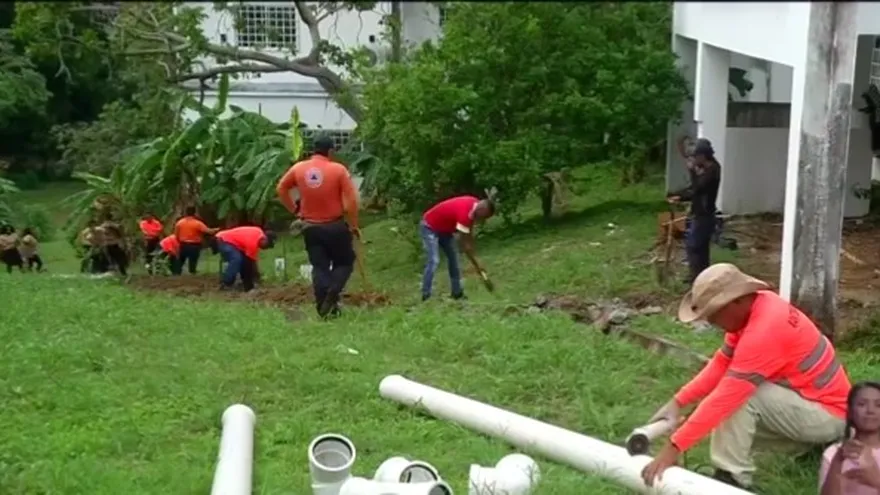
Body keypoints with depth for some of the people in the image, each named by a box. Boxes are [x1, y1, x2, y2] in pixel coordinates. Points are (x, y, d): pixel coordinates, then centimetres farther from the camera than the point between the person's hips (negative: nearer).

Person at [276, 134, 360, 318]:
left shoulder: (298, 168, 0)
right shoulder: (338, 169, -11)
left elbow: (281, 189, 12)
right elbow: (351, 202, -12)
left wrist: (294, 210, 18)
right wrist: (354, 225, -1)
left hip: (310, 227, 3)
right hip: (336, 226, -3)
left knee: (319, 267, 9)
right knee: (344, 263, 13)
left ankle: (323, 308, 4)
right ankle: (332, 294, -10)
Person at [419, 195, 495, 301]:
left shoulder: (475, 204, -9)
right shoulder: (465, 213, -36)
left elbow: (469, 234, 3)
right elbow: (465, 245, -29)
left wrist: (473, 255, 1)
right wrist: (477, 265, -21)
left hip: (445, 228, 10)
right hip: (429, 228, -10)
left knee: (453, 258, 8)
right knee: (434, 261, -21)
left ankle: (457, 293, 13)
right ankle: (425, 297, -20)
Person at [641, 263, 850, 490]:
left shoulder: (763, 332, -31)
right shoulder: (751, 309, -4)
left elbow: (726, 397, -34)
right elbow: (721, 365, 0)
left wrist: (674, 447, -33)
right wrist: (677, 402, -10)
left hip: (828, 413, -10)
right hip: (812, 398, 10)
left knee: (738, 397, -25)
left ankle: (732, 478, -14)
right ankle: (814, 440, 19)